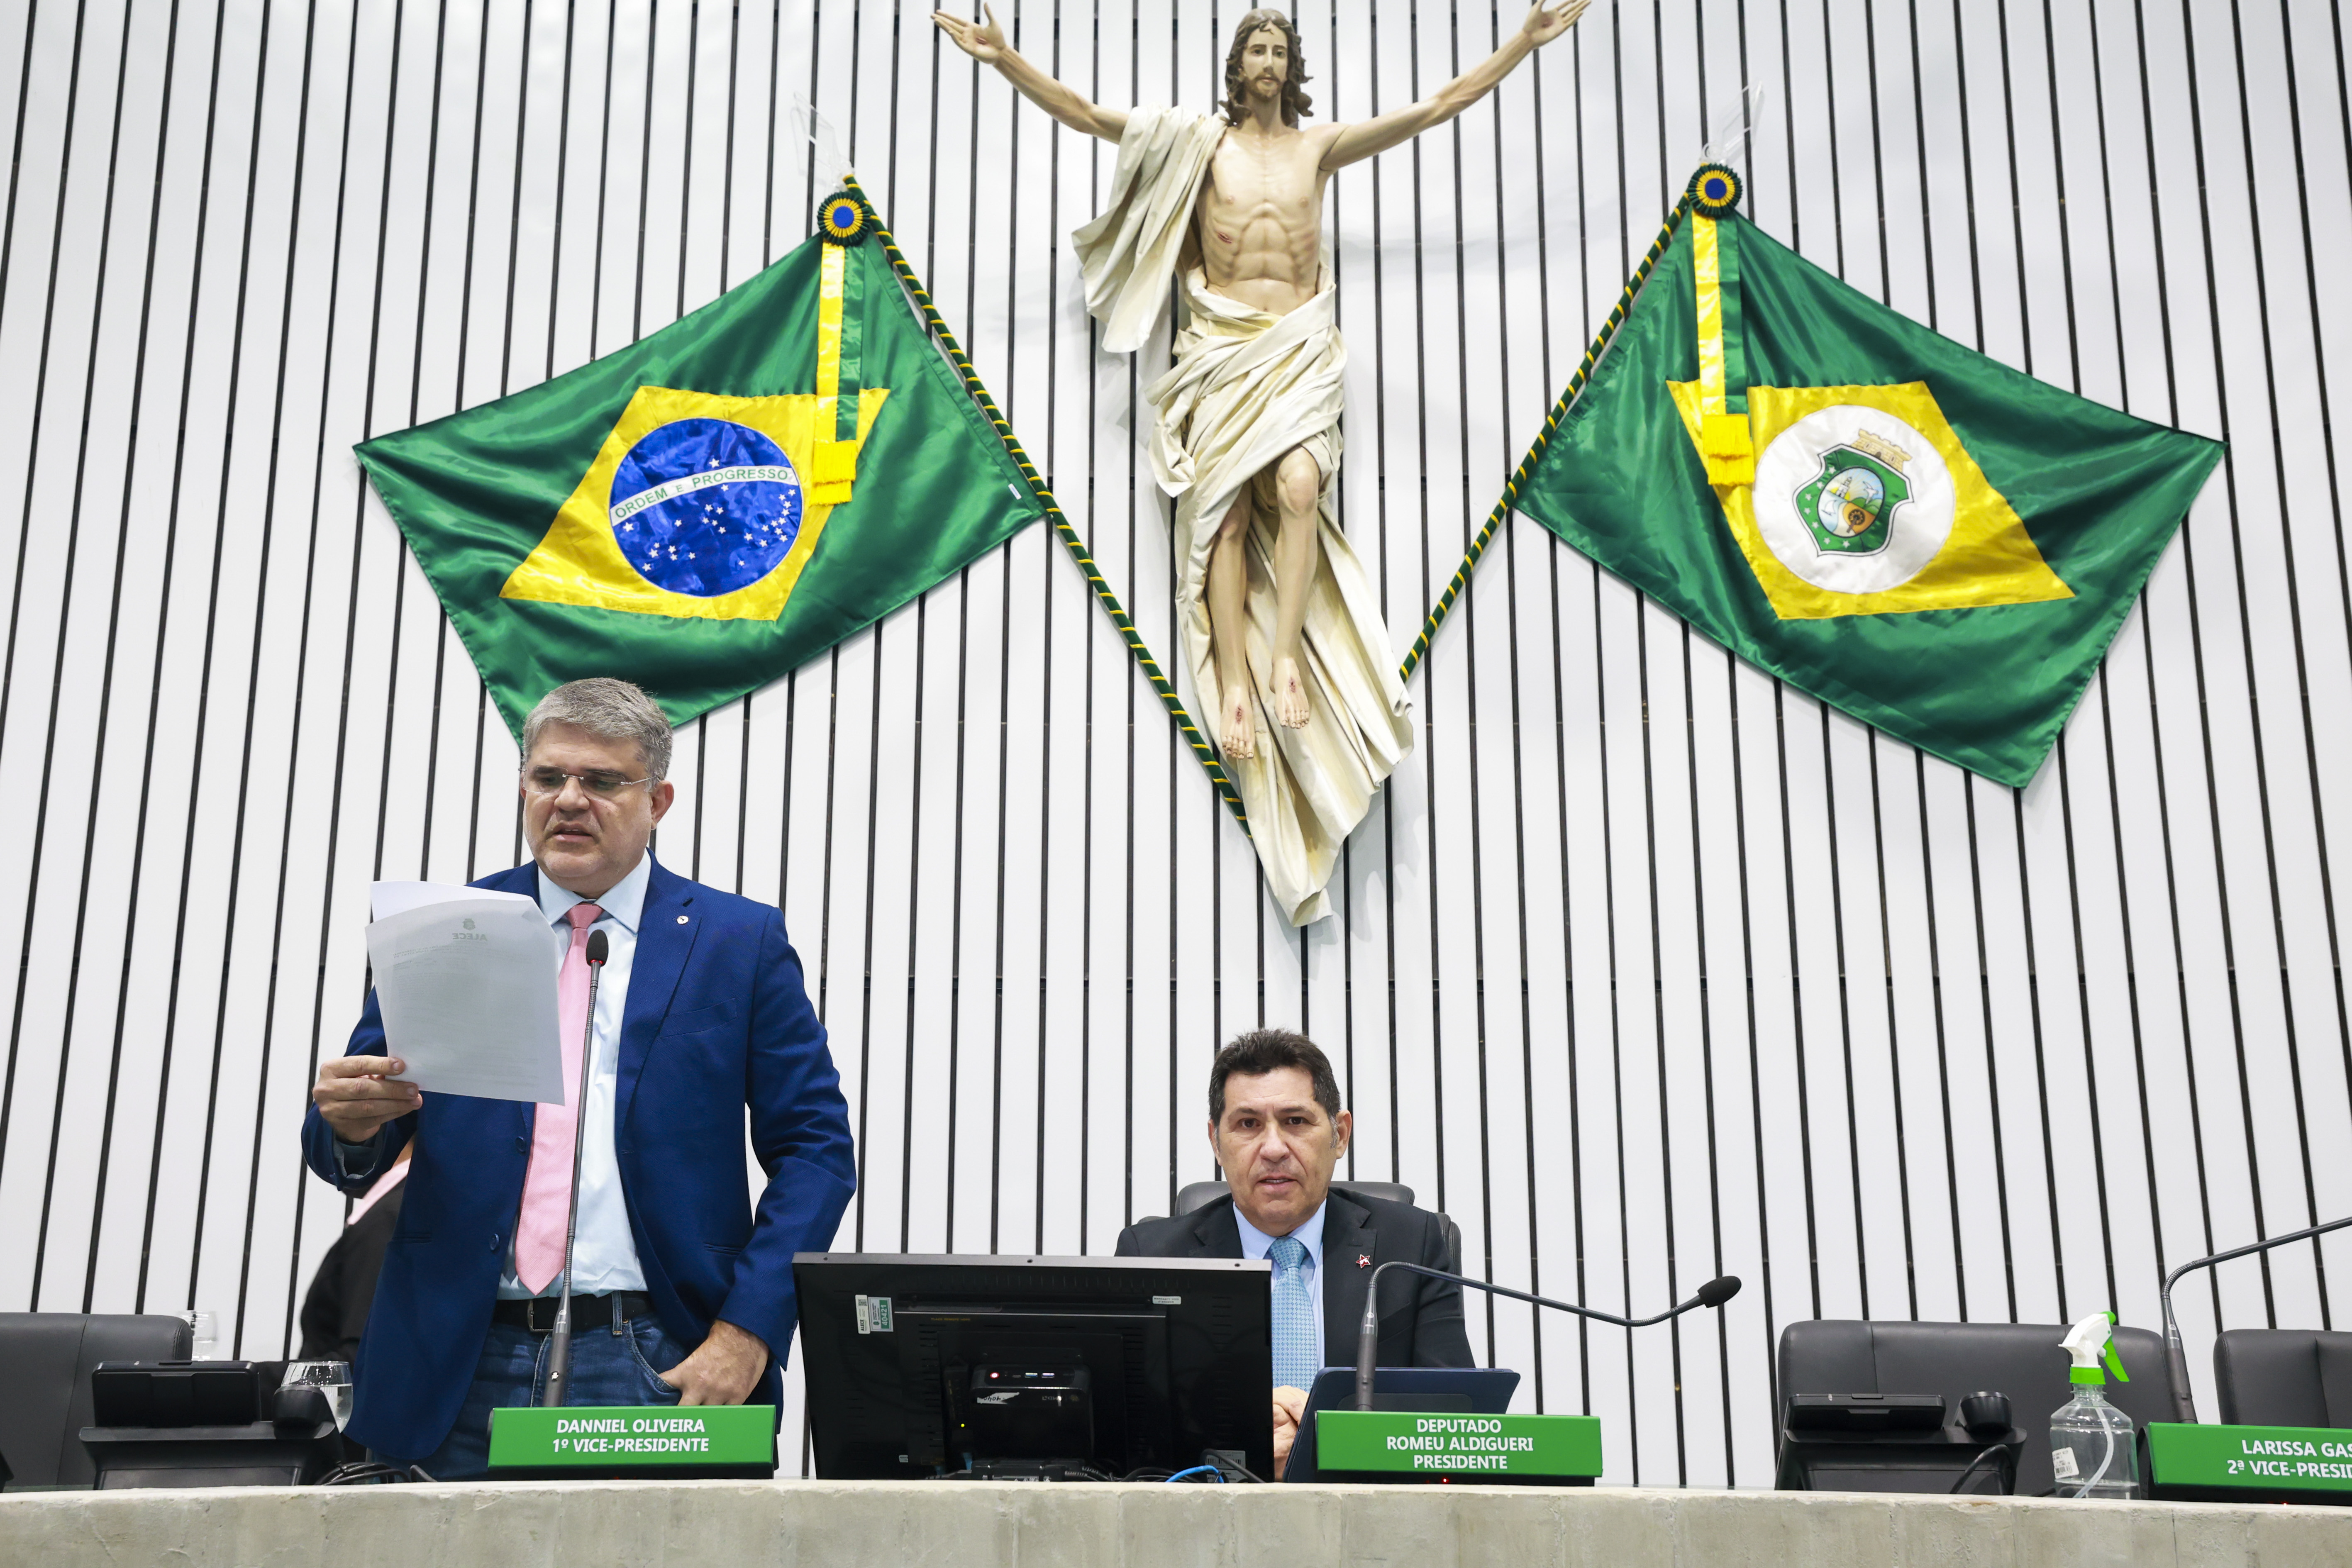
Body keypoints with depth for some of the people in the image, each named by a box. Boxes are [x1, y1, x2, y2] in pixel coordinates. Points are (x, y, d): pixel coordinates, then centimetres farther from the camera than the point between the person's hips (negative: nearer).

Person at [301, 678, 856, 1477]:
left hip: (656, 1367, -1)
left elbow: (814, 1148, 0)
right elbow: (353, 1159, 8)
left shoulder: (741, 941, 4)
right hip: (465, 1363, 2)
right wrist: (353, 1123, -17)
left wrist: (747, 1329, -12)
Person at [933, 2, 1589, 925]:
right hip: (1221, 345, 0)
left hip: (1300, 346, 1)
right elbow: (1087, 116, 5)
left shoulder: (1320, 147, 15)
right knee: (1226, 506, -13)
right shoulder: (1198, 144, 11)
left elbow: (1440, 106, 15)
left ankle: (1286, 657, -21)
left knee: (1297, 486, -24)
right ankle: (1237, 683, -16)